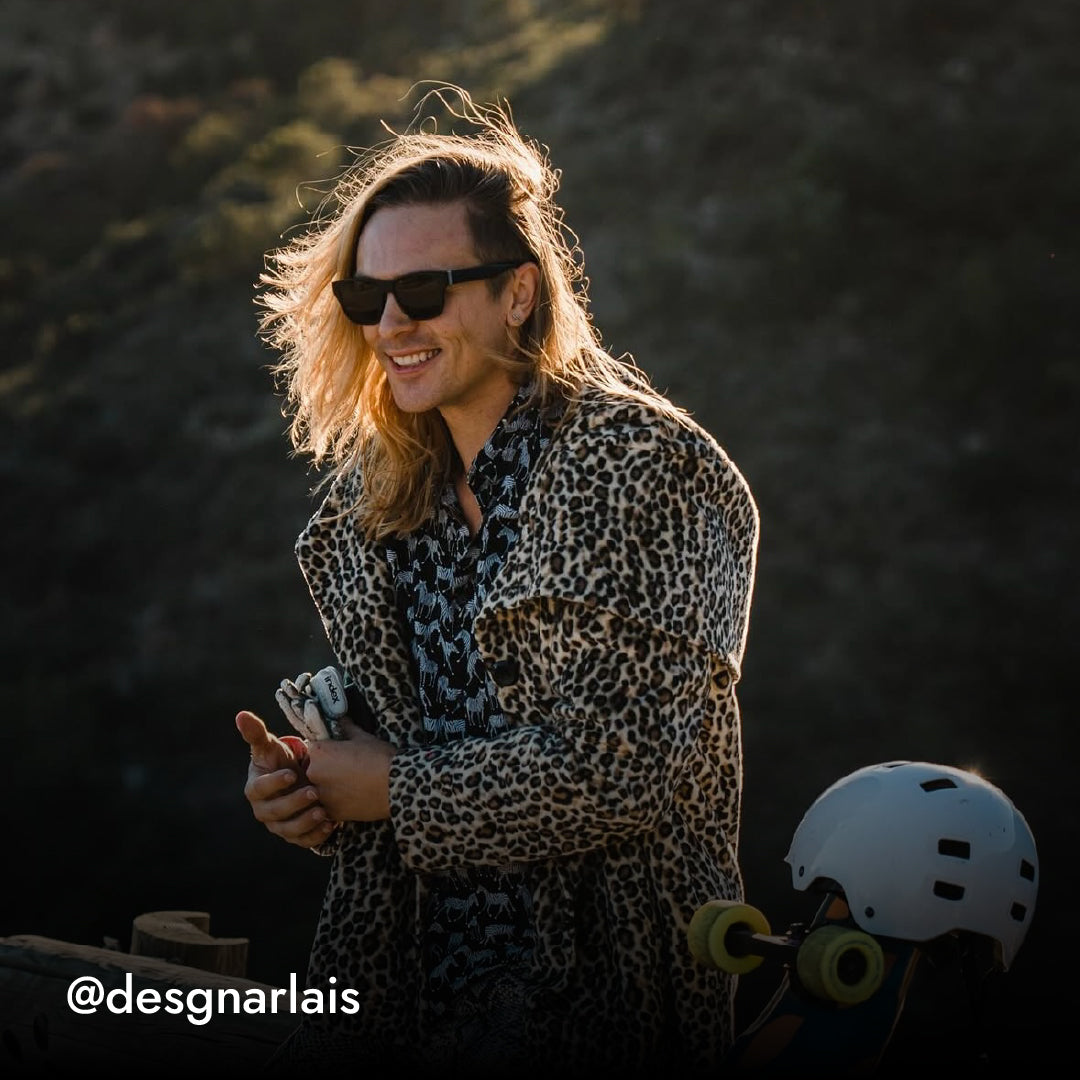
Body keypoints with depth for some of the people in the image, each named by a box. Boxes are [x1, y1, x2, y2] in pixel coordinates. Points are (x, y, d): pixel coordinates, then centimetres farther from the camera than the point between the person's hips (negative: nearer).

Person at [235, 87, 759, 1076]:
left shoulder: (635, 468, -10)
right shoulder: (378, 481, 11)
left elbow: (622, 768, -16)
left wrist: (395, 790, -10)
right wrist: (305, 784, 0)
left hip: (589, 973, -5)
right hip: (400, 952, 5)